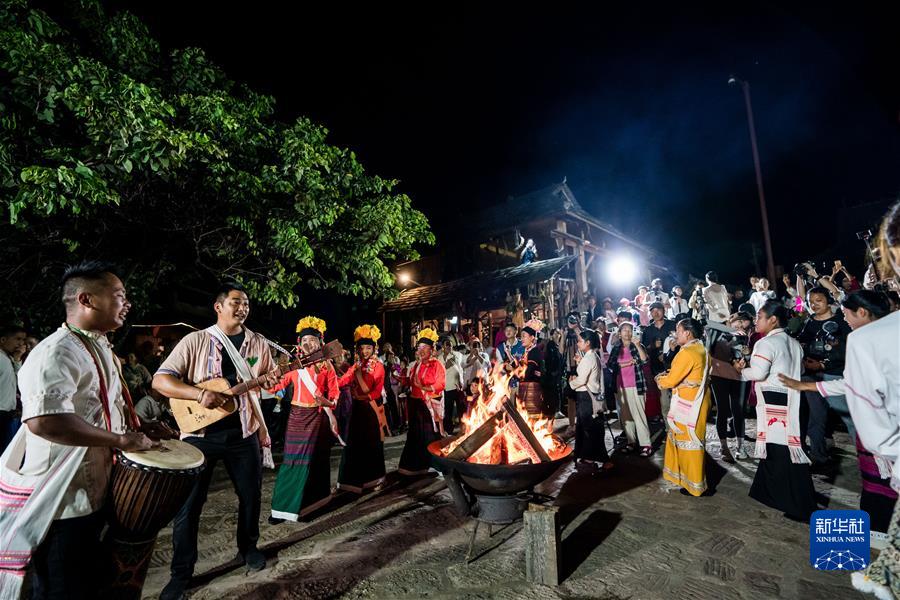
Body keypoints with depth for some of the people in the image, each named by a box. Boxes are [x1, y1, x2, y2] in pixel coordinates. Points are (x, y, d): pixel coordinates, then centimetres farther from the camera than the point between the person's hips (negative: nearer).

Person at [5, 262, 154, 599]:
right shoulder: (57, 352, -23)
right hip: (62, 504, -9)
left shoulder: (99, 348, 10)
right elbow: (43, 419, -38)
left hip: (93, 493, 9)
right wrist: (120, 440, -29)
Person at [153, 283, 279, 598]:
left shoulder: (258, 343, 3)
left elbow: (271, 376, 12)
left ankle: (248, 547, 38)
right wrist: (200, 394, -24)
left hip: (244, 432, 3)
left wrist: (269, 380, -12)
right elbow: (160, 381, -10)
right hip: (201, 433, -2)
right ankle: (181, 572, 27)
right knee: (188, 503, 6)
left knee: (251, 495, 13)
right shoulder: (195, 341, -6)